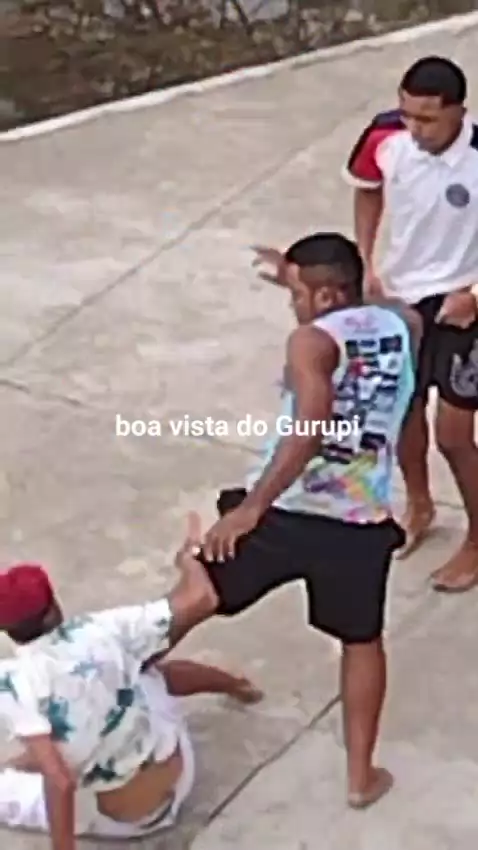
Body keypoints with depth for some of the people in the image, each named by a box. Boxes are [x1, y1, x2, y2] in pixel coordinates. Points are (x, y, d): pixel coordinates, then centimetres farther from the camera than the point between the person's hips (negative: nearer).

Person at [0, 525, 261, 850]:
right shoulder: (101, 629, -15)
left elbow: (59, 781, -32)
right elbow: (201, 599, -9)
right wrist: (188, 559, 12)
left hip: (112, 819, -3)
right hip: (175, 778, 3)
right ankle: (236, 686, 52)